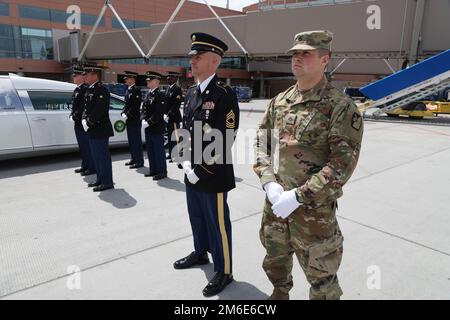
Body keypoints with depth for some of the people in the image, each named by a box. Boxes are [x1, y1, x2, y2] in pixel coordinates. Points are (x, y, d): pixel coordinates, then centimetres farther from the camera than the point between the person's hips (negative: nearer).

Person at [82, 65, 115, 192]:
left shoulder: (101, 89, -13)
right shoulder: (90, 90, 17)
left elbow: (99, 110, -20)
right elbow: (87, 107, 19)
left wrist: (89, 122, -15)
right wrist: (84, 120, 3)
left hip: (100, 129, -10)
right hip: (92, 129, 10)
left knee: (103, 155, -5)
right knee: (96, 156, 15)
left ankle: (107, 182, 3)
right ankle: (100, 180, 25)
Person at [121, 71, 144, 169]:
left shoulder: (136, 90, -11)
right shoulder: (128, 90, 16)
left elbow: (135, 106, -18)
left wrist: (127, 115, -16)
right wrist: (123, 113, 4)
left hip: (135, 120, -9)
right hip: (129, 120, 9)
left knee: (137, 141, -4)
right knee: (131, 141, 14)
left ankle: (139, 161, 1)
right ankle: (134, 158, 24)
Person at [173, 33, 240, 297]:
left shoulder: (225, 94, -15)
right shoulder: (191, 93, 10)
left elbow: (225, 139, -19)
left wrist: (201, 170, -16)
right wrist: (186, 163, 4)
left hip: (213, 175, -7)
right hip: (192, 172, 8)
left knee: (218, 223, 7)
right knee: (197, 216, 23)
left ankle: (224, 271, 26)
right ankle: (201, 252, 47)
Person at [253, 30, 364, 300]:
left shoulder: (340, 106, -12)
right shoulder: (279, 102, 5)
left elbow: (343, 164, -18)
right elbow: (261, 144, 6)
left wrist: (298, 197, -22)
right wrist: (270, 183, -10)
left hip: (315, 210, -5)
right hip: (275, 205, 5)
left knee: (321, 281, 13)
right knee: (275, 263, 26)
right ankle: (280, 295, 55)